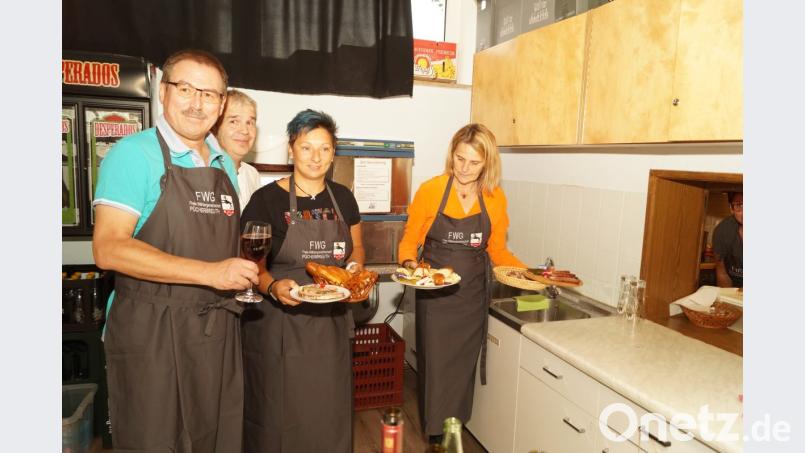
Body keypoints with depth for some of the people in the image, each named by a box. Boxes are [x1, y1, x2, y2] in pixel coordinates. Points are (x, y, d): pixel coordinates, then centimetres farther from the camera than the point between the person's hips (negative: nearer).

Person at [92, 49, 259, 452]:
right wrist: (208, 272, -23)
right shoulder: (134, 153, -8)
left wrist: (242, 271, 3)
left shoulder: (224, 164, 12)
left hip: (218, 330, 6)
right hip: (151, 332, -6)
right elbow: (109, 248, -18)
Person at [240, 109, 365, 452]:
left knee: (329, 414, 14)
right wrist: (273, 286, -25)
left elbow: (356, 247, 17)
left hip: (332, 322, 4)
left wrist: (355, 266, -3)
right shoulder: (267, 199, -8)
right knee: (280, 415, 7)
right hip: (281, 324, -4)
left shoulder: (343, 198, 6)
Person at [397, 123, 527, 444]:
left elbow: (497, 250, 8)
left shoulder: (495, 198, -1)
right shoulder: (430, 190, -10)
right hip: (434, 296, -2)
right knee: (434, 365, 7)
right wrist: (409, 263, -20)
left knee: (463, 366, 13)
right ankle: (435, 434, 28)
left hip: (472, 296, 2)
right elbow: (409, 240, -1)